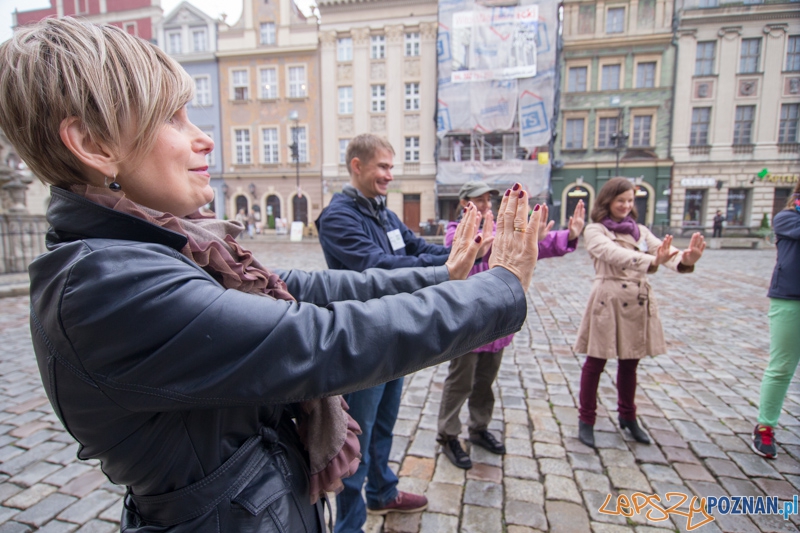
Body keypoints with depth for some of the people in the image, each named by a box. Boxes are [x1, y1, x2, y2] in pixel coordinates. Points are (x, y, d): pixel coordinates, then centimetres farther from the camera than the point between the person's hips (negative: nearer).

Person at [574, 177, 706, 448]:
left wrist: (685, 259, -28)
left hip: (638, 302, 5)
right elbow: (614, 254, -24)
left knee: (630, 363, 17)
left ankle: (628, 416, 36)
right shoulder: (595, 231, -5)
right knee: (596, 363, 5)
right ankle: (586, 419, 19)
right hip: (608, 301, -5)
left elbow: (663, 249, -6)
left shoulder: (640, 230, 11)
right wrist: (651, 261, -40)